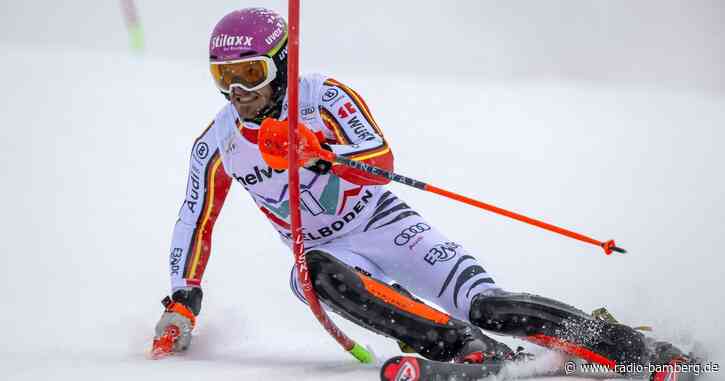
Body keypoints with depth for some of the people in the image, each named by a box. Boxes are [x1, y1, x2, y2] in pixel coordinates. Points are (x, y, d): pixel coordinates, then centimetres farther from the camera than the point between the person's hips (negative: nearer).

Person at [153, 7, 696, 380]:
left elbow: (381, 160, -26)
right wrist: (181, 304, 1)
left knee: (486, 306, -23)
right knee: (322, 275, -37)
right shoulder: (217, 146, -1)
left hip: (382, 224, -2)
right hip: (321, 253, 3)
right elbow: (195, 223, 10)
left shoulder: (324, 97, -13)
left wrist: (314, 153, -43)